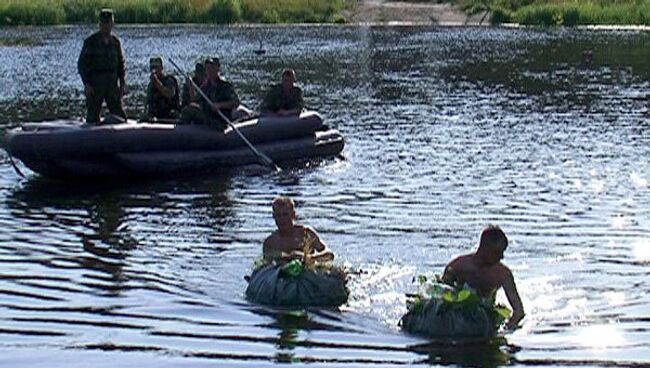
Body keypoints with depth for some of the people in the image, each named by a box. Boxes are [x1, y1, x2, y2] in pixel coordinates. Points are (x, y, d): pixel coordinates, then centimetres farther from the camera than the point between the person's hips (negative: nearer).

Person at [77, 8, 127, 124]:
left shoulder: (115, 41, 8)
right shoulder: (91, 41, -5)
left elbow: (121, 64, 14)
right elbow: (82, 64, -6)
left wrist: (122, 83, 4)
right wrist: (86, 84, -15)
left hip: (112, 82, 4)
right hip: (95, 82, -4)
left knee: (119, 114, 1)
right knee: (93, 115, 0)